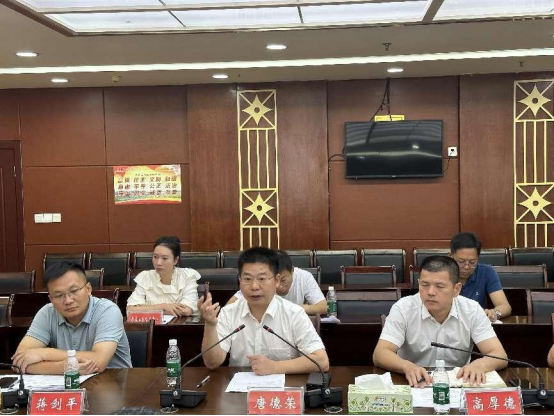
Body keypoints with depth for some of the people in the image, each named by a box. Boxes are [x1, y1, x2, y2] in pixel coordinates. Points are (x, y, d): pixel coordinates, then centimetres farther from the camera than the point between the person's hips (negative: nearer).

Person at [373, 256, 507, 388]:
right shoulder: (403, 309, -10)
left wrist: (479, 365, -33)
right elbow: (380, 355, -16)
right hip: (414, 385, -2)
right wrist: (407, 366, -37)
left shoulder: (472, 310, -5)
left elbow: (499, 356, -10)